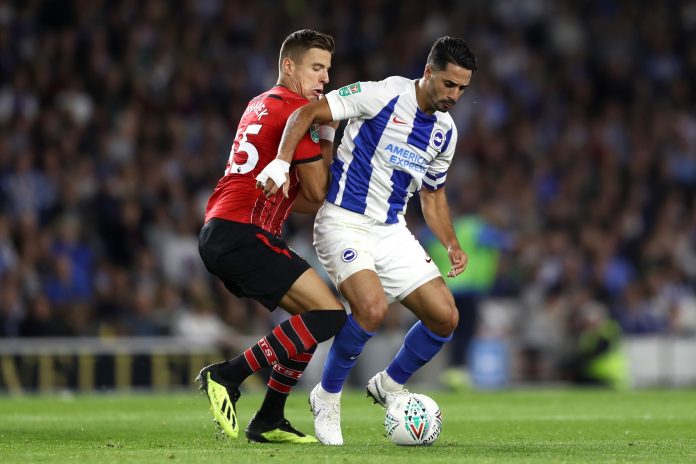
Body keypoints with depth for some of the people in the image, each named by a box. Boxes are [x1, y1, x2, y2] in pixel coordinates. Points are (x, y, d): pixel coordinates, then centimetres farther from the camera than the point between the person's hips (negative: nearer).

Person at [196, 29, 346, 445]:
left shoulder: (261, 106, 23)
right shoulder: (297, 111, -8)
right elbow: (316, 191, -7)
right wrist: (327, 141, 9)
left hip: (218, 234, 10)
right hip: (243, 235, -10)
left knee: (312, 313, 17)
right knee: (330, 315, -16)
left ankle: (269, 421, 14)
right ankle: (228, 376, -14)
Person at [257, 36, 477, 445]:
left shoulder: (446, 131, 7)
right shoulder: (383, 95, -15)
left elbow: (433, 195, 20)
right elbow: (307, 114, -16)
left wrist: (452, 245, 6)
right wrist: (281, 162, -29)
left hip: (392, 231, 7)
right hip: (343, 223, -7)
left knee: (445, 317, -3)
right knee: (373, 307, -28)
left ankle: (390, 385, 23)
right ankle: (327, 397, -4)